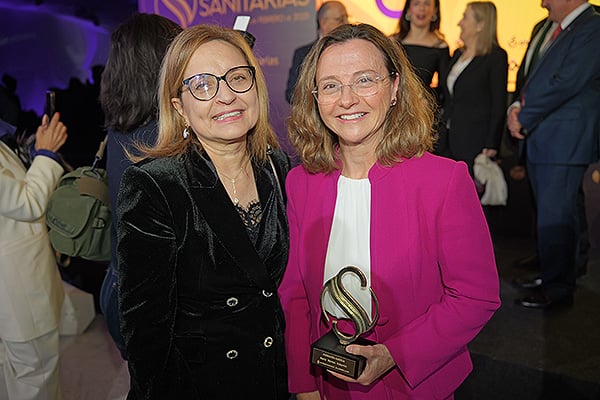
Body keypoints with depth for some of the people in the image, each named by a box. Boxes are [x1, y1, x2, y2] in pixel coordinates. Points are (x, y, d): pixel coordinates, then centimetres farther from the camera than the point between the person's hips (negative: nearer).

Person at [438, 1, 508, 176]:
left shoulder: (496, 56, -5)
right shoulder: (457, 54, 16)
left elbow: (499, 104, -9)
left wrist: (491, 145, -14)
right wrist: (440, 134, 14)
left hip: (475, 140, -7)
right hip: (449, 141, 7)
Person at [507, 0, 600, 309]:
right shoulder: (561, 31, 19)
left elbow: (566, 82, -19)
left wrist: (523, 118, -12)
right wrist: (517, 107, 0)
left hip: (564, 141, -9)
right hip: (540, 139, 9)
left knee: (555, 216, -6)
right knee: (546, 214, 15)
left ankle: (558, 289, 5)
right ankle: (549, 277, 27)